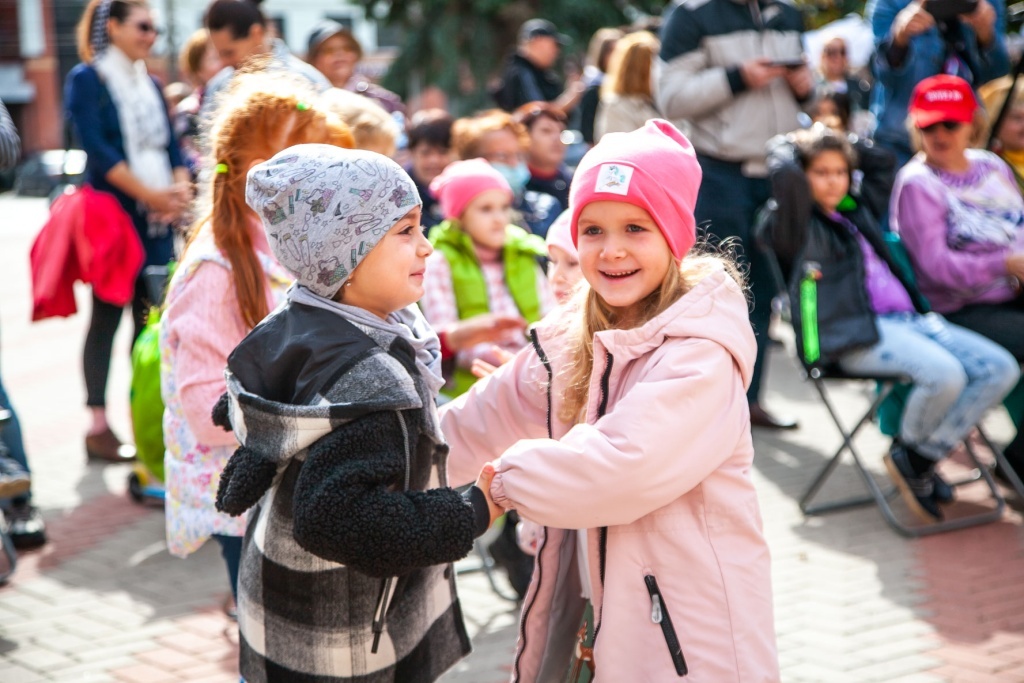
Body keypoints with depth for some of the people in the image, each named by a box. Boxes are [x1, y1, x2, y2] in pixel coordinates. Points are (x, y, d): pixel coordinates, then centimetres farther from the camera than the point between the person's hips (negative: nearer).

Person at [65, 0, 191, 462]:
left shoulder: (150, 85, 17)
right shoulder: (86, 80, -2)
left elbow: (170, 146, 11)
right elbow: (98, 150, -12)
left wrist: (180, 189, -9)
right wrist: (151, 194, -17)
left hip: (158, 218, 6)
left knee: (152, 316, 4)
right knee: (108, 315, -5)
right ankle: (99, 426, -1)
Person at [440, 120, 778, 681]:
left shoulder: (701, 354, -20)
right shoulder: (571, 338, 4)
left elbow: (626, 467, -30)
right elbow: (483, 420, 11)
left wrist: (505, 479, -16)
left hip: (687, 631, -6)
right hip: (595, 608, 6)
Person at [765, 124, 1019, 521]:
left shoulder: (856, 213, 27)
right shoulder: (802, 227, 4)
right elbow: (785, 173, -15)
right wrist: (790, 144, 6)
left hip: (908, 319, 9)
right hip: (854, 333, -9)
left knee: (1001, 369, -8)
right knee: (945, 374, -32)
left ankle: (924, 458, -4)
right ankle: (906, 454, -2)